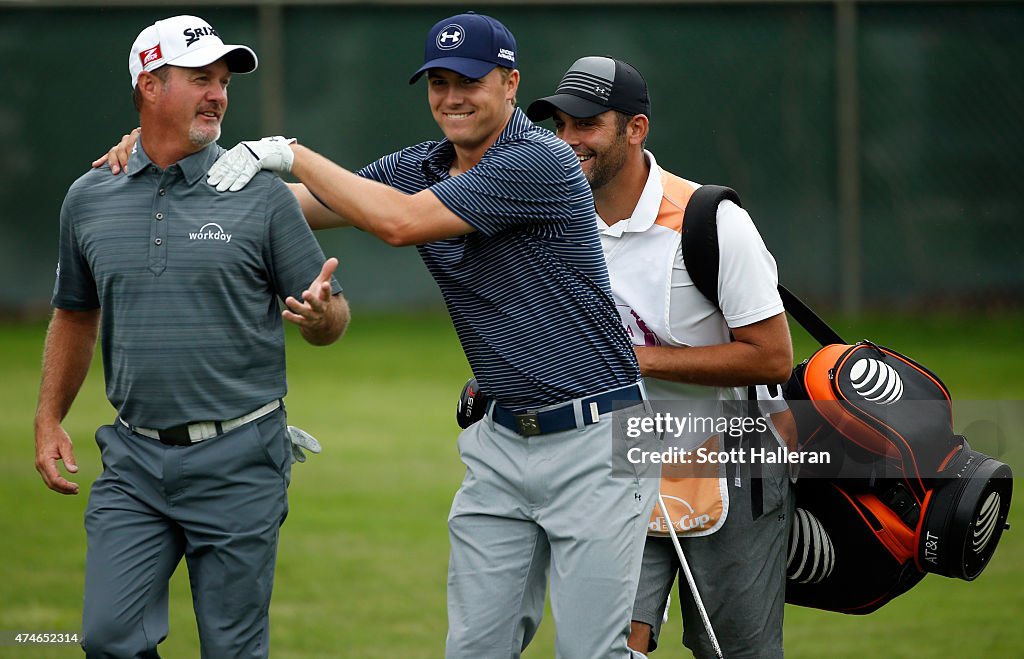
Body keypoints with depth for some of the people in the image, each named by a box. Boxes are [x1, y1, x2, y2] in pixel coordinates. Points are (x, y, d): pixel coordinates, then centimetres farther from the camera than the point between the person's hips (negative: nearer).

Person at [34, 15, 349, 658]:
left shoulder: (262, 196, -2)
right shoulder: (90, 199, 8)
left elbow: (332, 319, 0)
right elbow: (76, 315, 21)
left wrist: (322, 315, -23)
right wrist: (49, 419, 14)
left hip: (238, 461, -3)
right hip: (134, 460, 3)